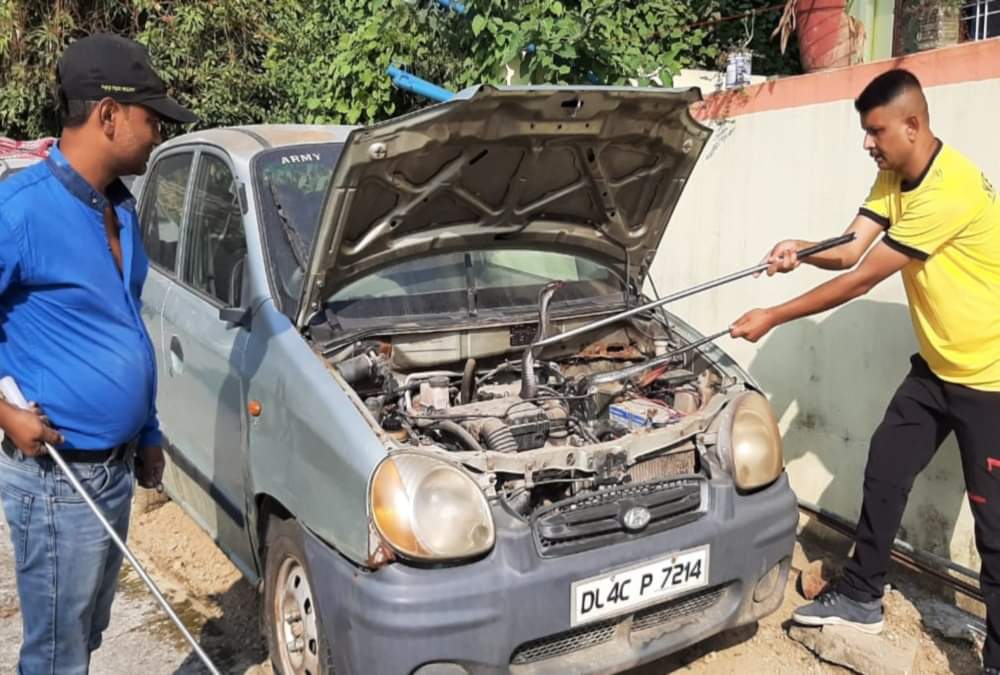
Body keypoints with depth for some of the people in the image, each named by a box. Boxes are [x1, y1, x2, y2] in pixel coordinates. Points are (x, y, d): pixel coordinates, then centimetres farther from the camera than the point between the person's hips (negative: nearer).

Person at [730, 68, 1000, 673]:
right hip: (936, 367, 9)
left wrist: (772, 318, -21)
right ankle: (862, 597, 28)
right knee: (884, 474, 13)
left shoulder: (949, 191, -29)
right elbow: (850, 250, 0)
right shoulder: (895, 177, 3)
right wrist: (800, 250, -22)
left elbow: (862, 280, -26)